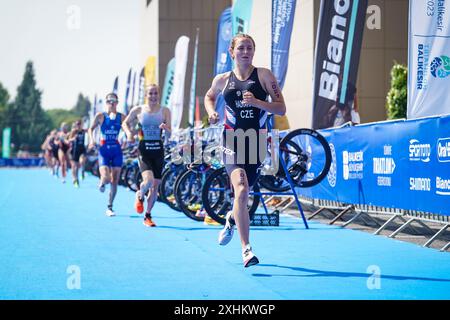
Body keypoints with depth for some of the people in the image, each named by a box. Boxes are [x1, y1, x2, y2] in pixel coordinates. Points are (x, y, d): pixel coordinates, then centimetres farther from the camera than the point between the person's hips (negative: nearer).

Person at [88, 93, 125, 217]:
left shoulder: (121, 117, 1)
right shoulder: (100, 116, -1)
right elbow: (91, 128, 10)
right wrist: (91, 139, -7)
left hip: (117, 151, 2)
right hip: (104, 150, -2)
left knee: (114, 181, 3)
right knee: (106, 177, -18)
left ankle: (110, 207, 17)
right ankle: (101, 183, 22)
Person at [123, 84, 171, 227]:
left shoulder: (165, 111, 4)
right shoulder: (138, 110, 1)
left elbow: (169, 133, 1)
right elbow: (125, 123, 15)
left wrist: (165, 128, -21)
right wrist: (129, 133, -5)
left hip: (158, 150, 3)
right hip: (144, 150, -2)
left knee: (155, 186, 5)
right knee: (149, 180, -23)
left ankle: (147, 216, 21)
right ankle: (140, 196, 12)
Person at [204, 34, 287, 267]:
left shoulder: (264, 75, 0)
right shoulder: (222, 80, 5)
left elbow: (281, 109, -3)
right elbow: (209, 96, 27)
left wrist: (256, 102, -19)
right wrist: (211, 112, 6)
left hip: (257, 141, 1)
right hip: (232, 140, -1)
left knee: (244, 192, 14)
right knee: (241, 189, -20)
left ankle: (231, 218, 52)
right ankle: (246, 249, -22)